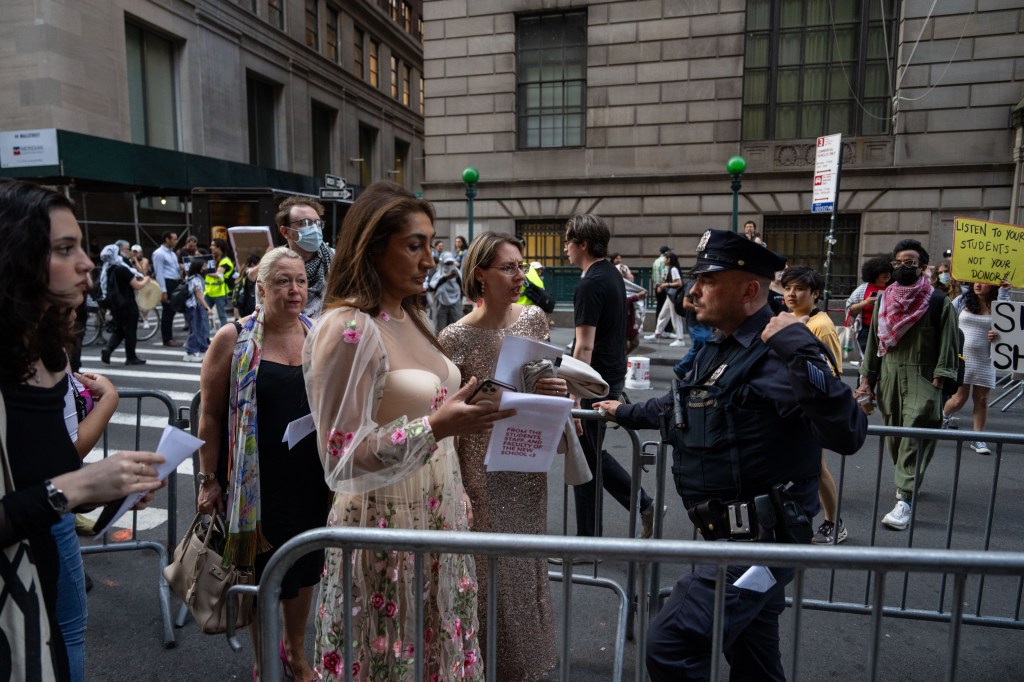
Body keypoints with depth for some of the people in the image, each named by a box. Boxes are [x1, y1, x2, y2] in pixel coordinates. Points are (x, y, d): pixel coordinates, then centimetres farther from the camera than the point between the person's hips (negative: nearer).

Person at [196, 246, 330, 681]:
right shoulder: (233, 339, -6)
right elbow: (210, 415, -4)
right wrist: (208, 478, -5)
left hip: (313, 478, 3)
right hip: (259, 481, -3)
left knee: (305, 568, 17)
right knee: (263, 572, 9)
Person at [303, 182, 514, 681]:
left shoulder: (412, 318, 7)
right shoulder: (346, 329, -18)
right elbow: (341, 458, -20)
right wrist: (436, 428, -30)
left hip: (439, 518, 7)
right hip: (387, 526, -7)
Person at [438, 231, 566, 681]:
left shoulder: (534, 318, 0)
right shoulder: (456, 338, -15)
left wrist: (556, 389, -10)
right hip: (483, 470, -5)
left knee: (528, 562, 19)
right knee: (492, 568, 7)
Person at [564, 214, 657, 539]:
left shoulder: (590, 285, -19)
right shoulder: (613, 274, 11)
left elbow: (584, 346, -24)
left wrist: (575, 397, -24)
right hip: (613, 376, 9)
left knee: (585, 459, 3)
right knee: (593, 454, 21)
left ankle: (587, 540, 17)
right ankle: (643, 505, 26)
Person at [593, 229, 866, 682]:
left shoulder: (776, 355, -21)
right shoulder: (717, 350, 10)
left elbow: (847, 436, -30)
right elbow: (687, 404, 28)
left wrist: (803, 354, -37)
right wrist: (628, 413, 38)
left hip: (761, 540, -10)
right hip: (737, 535, 10)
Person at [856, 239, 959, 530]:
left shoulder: (939, 302, -2)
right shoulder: (884, 300, 10)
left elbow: (947, 345, -4)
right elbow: (874, 341, 12)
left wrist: (937, 381, -12)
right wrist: (867, 378, 8)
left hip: (921, 379, -4)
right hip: (889, 377, 5)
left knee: (913, 438, -12)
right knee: (894, 436, 12)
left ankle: (904, 501, -12)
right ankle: (908, 480, 35)